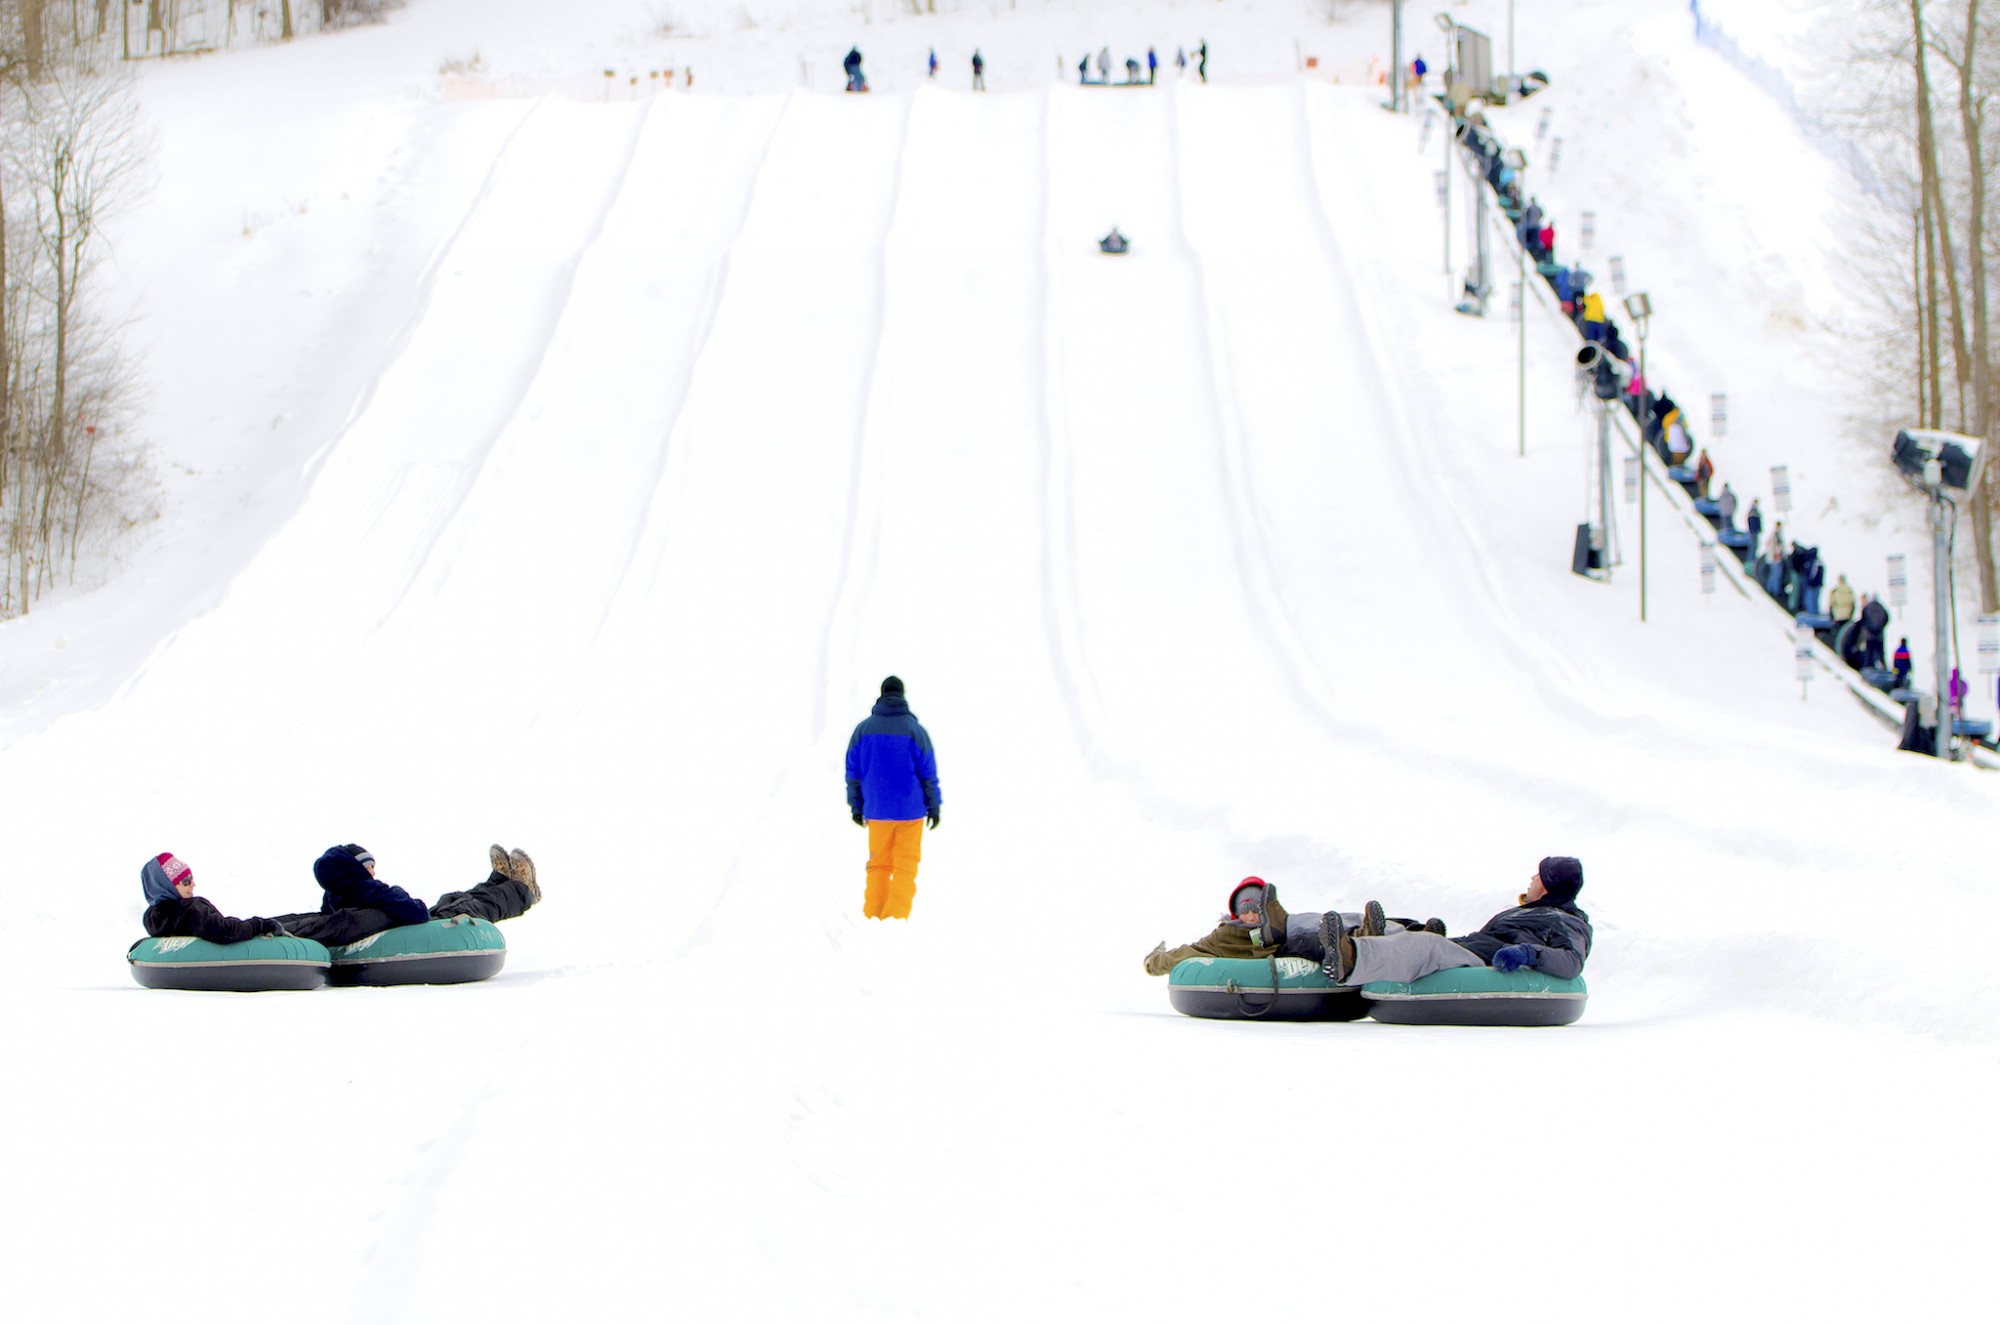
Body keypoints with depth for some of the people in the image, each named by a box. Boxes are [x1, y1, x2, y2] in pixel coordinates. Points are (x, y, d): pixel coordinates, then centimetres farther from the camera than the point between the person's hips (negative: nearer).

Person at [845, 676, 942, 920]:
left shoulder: (863, 729, 0)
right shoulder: (915, 730, -7)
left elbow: (853, 771, 5)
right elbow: (928, 773, -3)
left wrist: (856, 805, 14)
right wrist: (934, 806, 6)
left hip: (876, 810, 2)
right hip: (909, 809, -2)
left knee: (878, 865, 12)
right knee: (905, 867, 3)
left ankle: (873, 918, 8)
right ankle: (896, 918, -5)